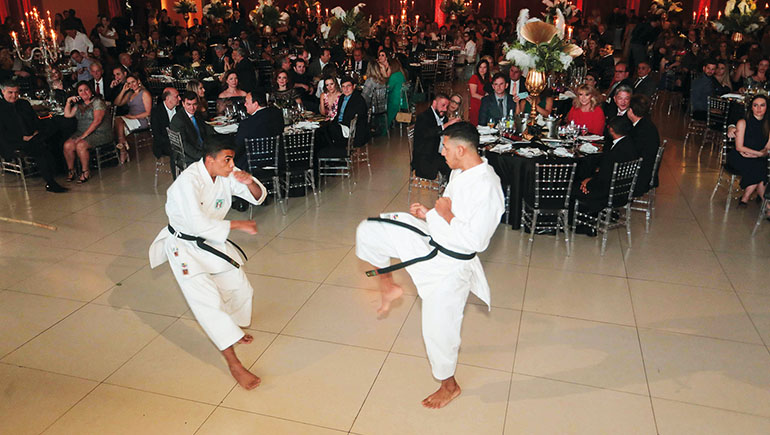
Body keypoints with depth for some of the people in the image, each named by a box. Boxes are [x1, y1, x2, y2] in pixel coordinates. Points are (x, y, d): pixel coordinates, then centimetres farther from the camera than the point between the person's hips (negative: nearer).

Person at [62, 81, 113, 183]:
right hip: (81, 132, 7)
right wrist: (68, 102, 6)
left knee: (80, 145, -30)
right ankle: (70, 170, -2)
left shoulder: (97, 102, -6)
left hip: (99, 133, -7)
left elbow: (97, 121, -16)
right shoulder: (79, 104, 18)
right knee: (67, 145, -18)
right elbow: (67, 115, 19)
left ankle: (85, 171, -16)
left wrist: (84, 135, -19)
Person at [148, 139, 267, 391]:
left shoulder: (227, 173, -8)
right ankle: (234, 364, -7)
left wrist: (250, 182, -27)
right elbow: (199, 224, -36)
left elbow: (258, 197, -4)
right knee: (208, 302, -13)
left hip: (212, 241, 7)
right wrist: (239, 225, -30)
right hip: (184, 246, -7)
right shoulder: (189, 181, -29)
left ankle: (231, 330, 44)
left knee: (239, 288, 14)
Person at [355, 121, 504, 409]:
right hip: (430, 238, 8)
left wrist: (446, 214, -21)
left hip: (450, 264, -8)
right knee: (368, 231, 0)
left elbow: (473, 241, -30)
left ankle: (449, 385, 35)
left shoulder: (486, 187, -28)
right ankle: (388, 286, 22)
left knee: (439, 328, 6)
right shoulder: (460, 172, 0)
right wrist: (429, 214, -1)